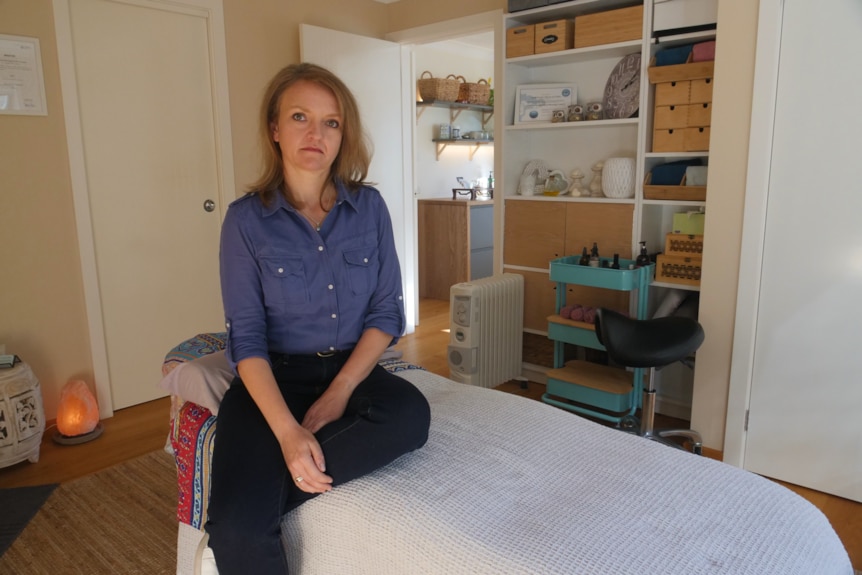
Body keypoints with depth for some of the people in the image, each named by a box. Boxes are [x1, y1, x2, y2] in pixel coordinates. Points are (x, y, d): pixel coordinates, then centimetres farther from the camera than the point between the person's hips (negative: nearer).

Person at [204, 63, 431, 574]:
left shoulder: (369, 207, 0)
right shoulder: (246, 219, -6)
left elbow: (388, 312, -1)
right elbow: (246, 337, -8)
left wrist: (340, 391, -14)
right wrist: (287, 431, -22)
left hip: (352, 367, 3)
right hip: (275, 375, -2)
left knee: (411, 415, -32)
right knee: (237, 530, -26)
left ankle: (267, 491, -18)